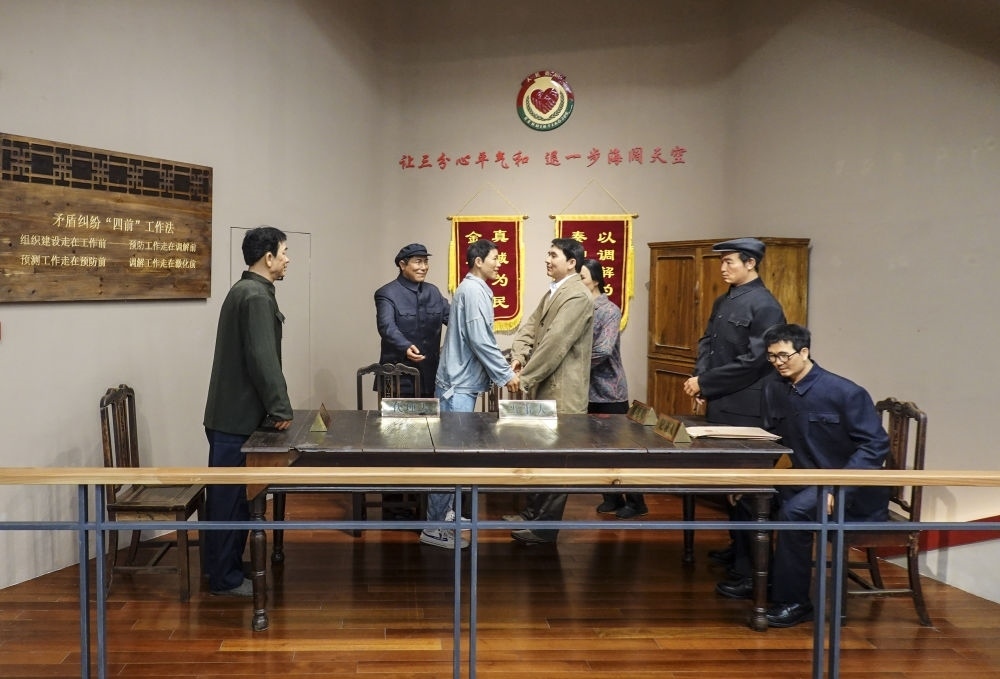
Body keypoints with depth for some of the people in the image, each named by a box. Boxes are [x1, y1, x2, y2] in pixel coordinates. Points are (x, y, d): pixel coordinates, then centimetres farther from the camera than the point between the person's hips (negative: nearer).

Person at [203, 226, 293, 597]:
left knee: (228, 494, 17)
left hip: (230, 414, 10)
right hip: (236, 417, -10)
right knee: (230, 496, -2)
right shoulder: (256, 297, -17)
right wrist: (281, 408, -17)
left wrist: (274, 405, 16)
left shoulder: (245, 291, 16)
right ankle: (225, 577, 7)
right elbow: (262, 358, -23)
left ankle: (224, 566, 27)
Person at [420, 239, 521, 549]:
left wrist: (502, 368, 13)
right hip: (459, 384, -10)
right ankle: (434, 527, -5)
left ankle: (446, 510, 25)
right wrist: (506, 374, -13)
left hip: (462, 381, 10)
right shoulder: (473, 290, -14)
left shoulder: (474, 289, 16)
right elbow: (480, 341, -20)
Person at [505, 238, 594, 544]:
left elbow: (555, 343, -23)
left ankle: (545, 528, 10)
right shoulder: (553, 292, 14)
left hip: (562, 391, -9)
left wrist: (525, 378, -18)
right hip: (545, 387, 10)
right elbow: (531, 326, 10)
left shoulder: (577, 296, -18)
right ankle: (534, 511, 32)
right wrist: (519, 355, -9)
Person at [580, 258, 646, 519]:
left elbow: (603, 351, -23)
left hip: (610, 391, -5)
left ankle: (636, 502, 13)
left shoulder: (610, 311, -12)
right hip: (589, 390, 5)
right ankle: (612, 497, 24)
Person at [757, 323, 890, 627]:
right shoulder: (774, 391, 1)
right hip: (808, 480, 6)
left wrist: (838, 488, -27)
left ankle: (793, 602, -14)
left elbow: (876, 444, -17)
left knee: (794, 512, -29)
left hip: (854, 493, -6)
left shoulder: (845, 393, -16)